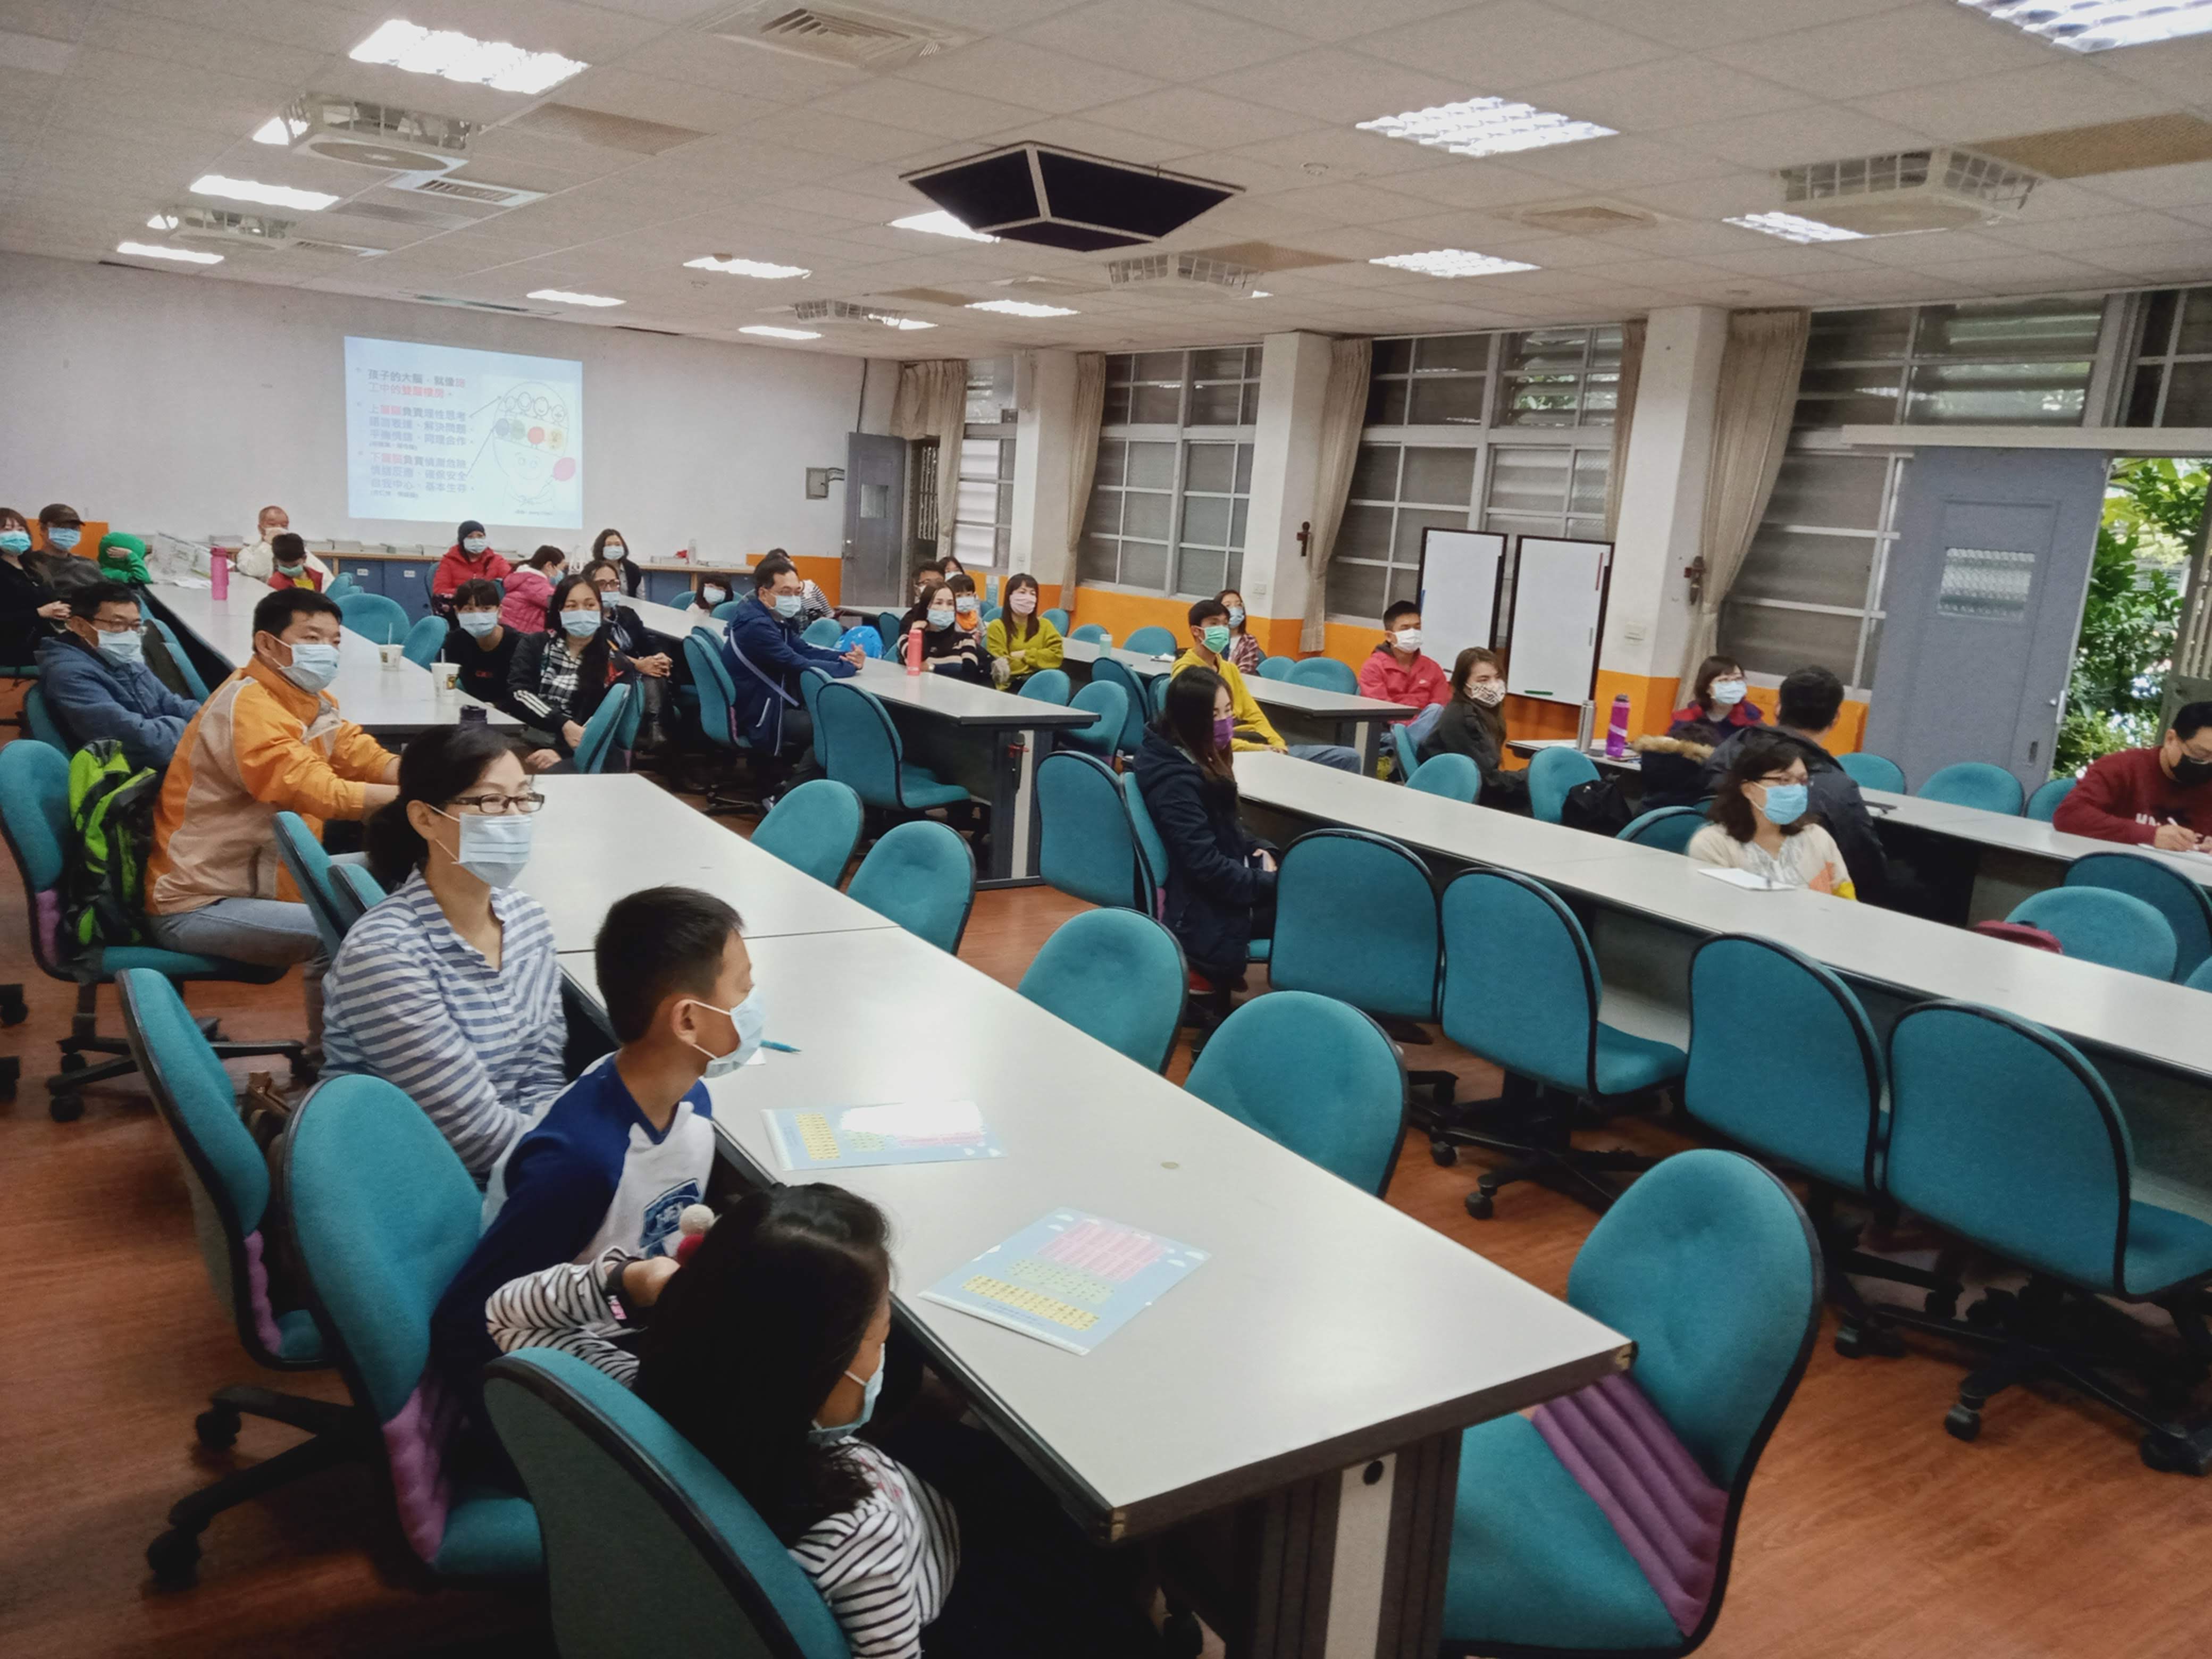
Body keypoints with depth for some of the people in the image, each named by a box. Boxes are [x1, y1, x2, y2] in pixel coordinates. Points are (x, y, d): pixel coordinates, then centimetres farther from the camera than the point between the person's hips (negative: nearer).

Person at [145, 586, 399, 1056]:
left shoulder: (309, 696, 7)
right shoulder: (249, 706, -23)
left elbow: (370, 761, 0)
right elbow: (320, 793, -33)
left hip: (258, 881, 10)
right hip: (195, 906, -10)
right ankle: (329, 1057, -7)